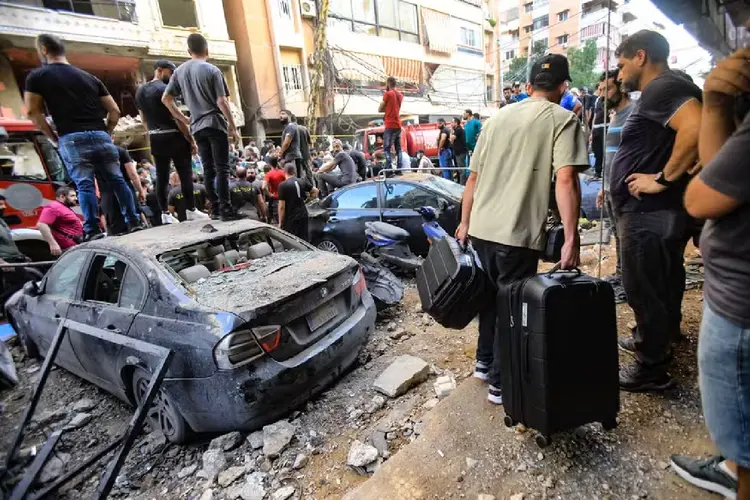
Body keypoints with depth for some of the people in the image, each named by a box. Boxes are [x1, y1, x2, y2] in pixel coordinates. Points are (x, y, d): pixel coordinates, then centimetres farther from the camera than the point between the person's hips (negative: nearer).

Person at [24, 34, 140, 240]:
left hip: (72, 139, -3)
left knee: (84, 185, -4)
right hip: (100, 136, 3)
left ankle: (92, 230, -7)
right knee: (117, 180, 7)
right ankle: (134, 222, 6)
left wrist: (53, 137, 11)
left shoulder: (37, 76, 8)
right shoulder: (90, 77, 18)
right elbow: (114, 111, 13)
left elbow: (33, 112, 1)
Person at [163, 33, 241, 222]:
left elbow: (166, 99, 12)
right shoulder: (212, 70, -3)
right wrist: (233, 127, -5)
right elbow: (222, 102, -9)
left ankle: (215, 209, 9)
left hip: (197, 127, 5)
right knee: (222, 169, -8)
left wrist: (183, 119, 21)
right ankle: (225, 210, -14)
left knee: (208, 170, 8)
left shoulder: (180, 71, 14)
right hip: (215, 123, -5)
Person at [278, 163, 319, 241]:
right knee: (304, 240, 13)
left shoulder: (283, 185, -12)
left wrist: (280, 222, -6)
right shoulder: (303, 181, 3)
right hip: (303, 214, 6)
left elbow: (281, 207, -14)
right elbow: (315, 191, 13)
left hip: (290, 218, -5)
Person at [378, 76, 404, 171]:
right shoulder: (400, 95, 16)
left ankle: (389, 169, -17)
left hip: (390, 125, -7)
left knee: (387, 148, -8)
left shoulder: (387, 94, -6)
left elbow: (380, 109, -2)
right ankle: (399, 169, 5)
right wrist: (387, 110, 10)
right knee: (398, 148, 8)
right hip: (398, 125, 7)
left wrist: (385, 109, 12)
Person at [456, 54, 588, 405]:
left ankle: (484, 362, 36)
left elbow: (474, 176, 14)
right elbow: (565, 180, -13)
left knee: (491, 294, 22)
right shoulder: (563, 119, 0)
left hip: (481, 227, 6)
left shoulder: (497, 117, 15)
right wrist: (571, 239, -13)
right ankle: (501, 383, 20)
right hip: (518, 232, -5)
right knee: (512, 306, 8)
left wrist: (464, 222, 20)